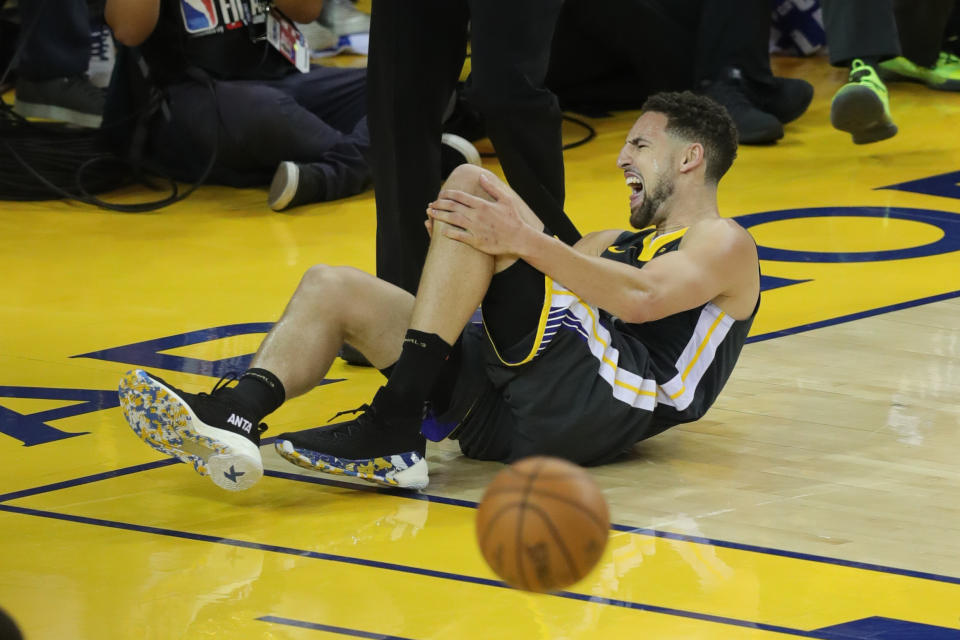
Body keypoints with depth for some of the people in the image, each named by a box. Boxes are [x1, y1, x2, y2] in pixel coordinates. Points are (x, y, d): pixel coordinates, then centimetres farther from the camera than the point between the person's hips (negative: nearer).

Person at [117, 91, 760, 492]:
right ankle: (236, 415, -27)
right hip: (510, 415, 8)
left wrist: (526, 241, -22)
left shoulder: (725, 245, 11)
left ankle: (395, 428, -25)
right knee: (331, 288, 3)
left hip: (600, 404, -8)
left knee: (471, 181, -16)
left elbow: (644, 298, -12)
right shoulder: (613, 243, 39)